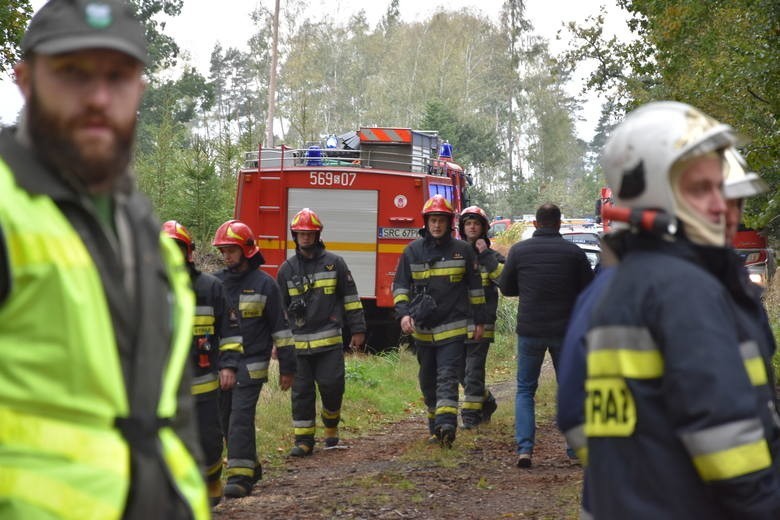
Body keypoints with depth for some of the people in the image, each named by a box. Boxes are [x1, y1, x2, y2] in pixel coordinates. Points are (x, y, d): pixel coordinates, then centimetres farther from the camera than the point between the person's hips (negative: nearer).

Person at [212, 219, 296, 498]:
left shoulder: (264, 284, -2)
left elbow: (280, 327, 0)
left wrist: (287, 367, -1)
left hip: (250, 366, -5)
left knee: (241, 418, -14)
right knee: (226, 420, 9)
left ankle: (240, 477, -13)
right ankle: (250, 467, 25)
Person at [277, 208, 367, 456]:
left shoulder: (334, 263, 5)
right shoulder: (287, 269, 9)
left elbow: (350, 298, 7)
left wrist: (357, 330, 5)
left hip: (330, 340, -2)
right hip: (298, 341, 2)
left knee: (332, 386, -4)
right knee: (302, 391, 2)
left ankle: (331, 427, 21)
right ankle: (304, 440, 8)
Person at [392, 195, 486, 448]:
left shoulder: (463, 250, 2)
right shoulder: (413, 251, 4)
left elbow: (475, 287, 8)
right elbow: (400, 285, 6)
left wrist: (479, 321, 8)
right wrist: (403, 313, -10)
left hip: (453, 327, -3)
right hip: (423, 329, 3)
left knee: (447, 378, -13)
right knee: (428, 379, 13)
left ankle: (446, 424, -23)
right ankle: (434, 420, 27)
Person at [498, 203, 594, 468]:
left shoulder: (518, 250, -3)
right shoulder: (574, 252, -4)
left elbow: (506, 288, 6)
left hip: (530, 330, 0)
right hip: (565, 330, 0)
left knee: (525, 389, 10)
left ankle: (524, 448, -3)